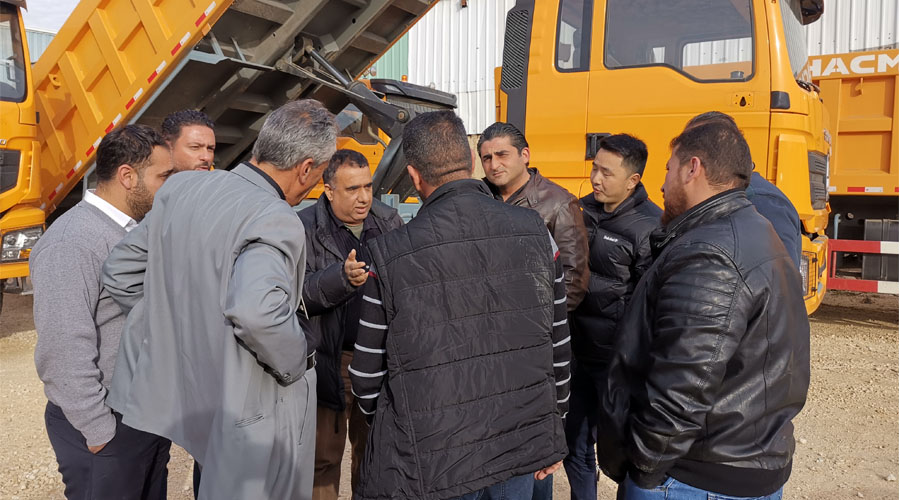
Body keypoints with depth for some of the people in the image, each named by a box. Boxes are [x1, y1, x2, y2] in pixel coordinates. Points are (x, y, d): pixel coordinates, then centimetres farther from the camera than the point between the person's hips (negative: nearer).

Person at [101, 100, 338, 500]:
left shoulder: (180, 187, -1)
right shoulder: (276, 220, -25)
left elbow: (120, 271, 6)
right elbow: (255, 309, -41)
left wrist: (178, 322, 11)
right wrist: (295, 365, -22)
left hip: (176, 392, 7)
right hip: (247, 414, -7)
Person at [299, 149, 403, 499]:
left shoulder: (388, 221, 6)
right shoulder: (305, 228, -6)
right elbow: (299, 292, -16)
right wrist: (343, 276, -31)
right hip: (329, 362, -3)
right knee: (323, 457, 7)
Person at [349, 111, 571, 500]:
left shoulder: (390, 255, -14)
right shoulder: (535, 233, -5)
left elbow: (367, 375, -5)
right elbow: (558, 345, 3)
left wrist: (395, 433, 15)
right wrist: (551, 429, 16)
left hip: (434, 464, -3)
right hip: (523, 449, 4)